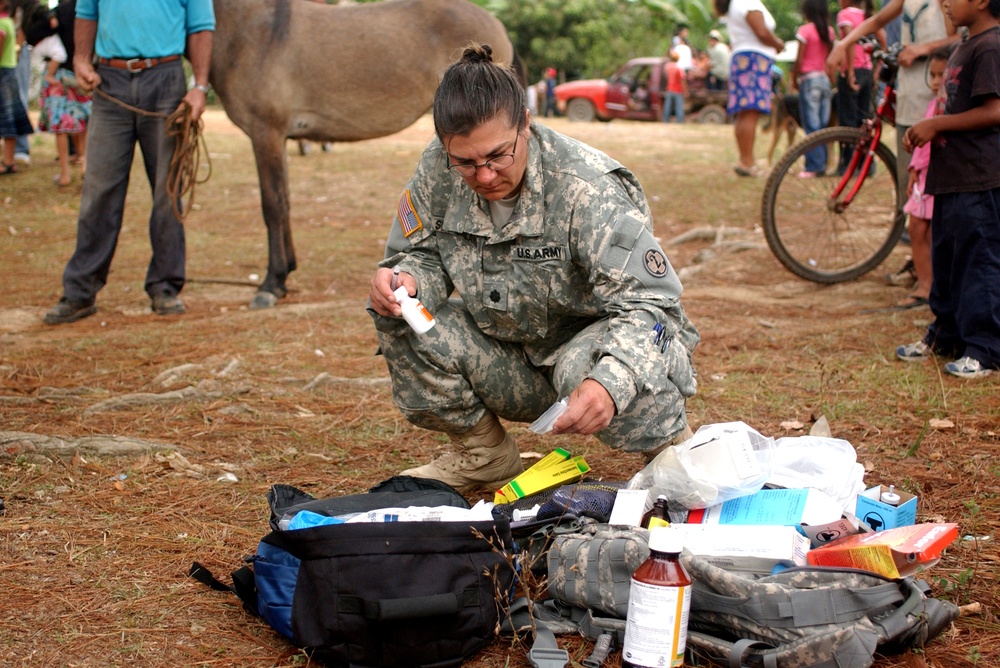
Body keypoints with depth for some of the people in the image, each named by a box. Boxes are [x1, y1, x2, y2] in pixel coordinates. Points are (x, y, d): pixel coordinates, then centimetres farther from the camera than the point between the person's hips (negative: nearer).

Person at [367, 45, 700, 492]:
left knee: (587, 367, -39)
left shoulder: (588, 190, -26)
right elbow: (421, 255, 1)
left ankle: (672, 445, -4)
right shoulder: (438, 170, -12)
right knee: (399, 319, -15)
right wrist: (406, 279, -27)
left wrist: (610, 383, -50)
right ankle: (483, 455, 7)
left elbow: (646, 304, -29)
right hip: (517, 365, 5)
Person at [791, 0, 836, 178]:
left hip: (810, 79, -6)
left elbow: (799, 60, -11)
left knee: (811, 126, -4)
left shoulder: (805, 30, -9)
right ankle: (822, 164, 12)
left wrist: (794, 79, 1)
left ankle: (813, 166, -6)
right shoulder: (829, 30, 8)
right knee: (823, 125, 10)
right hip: (826, 79, 6)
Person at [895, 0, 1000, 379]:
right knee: (945, 258, 17)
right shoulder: (966, 47, 17)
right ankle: (945, 335, 29)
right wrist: (927, 131, 8)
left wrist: (936, 124, -15)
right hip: (951, 175, 10)